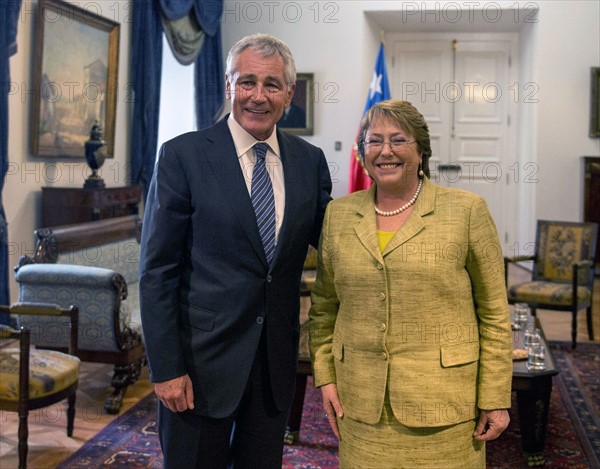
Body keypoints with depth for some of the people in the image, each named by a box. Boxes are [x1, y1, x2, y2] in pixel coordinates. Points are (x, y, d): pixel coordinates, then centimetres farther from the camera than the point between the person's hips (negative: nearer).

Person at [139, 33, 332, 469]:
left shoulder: (310, 160, 3)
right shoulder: (183, 155, -9)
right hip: (203, 358, -4)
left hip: (277, 360, 4)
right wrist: (166, 368, -12)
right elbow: (157, 270, -9)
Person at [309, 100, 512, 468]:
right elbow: (324, 306, 12)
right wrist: (325, 376, 5)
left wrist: (496, 398, -3)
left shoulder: (467, 211, -4)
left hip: (443, 404, -2)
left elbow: (494, 314, -2)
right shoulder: (339, 214, 5)